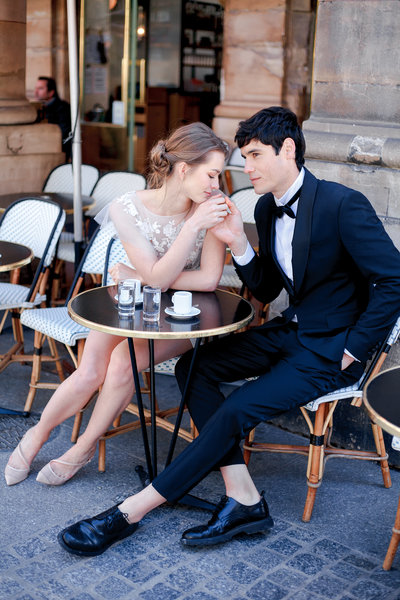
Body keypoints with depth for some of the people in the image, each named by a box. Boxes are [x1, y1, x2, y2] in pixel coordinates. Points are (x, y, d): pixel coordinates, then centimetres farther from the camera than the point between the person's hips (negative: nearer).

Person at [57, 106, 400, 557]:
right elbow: (265, 290, 11)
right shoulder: (268, 208, 6)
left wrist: (352, 350, -16)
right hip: (290, 330, 9)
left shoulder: (342, 204, -19)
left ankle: (130, 512, -12)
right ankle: (243, 499, -10)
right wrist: (238, 243, -6)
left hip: (330, 350, -8)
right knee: (193, 367, -7)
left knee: (236, 410, -22)